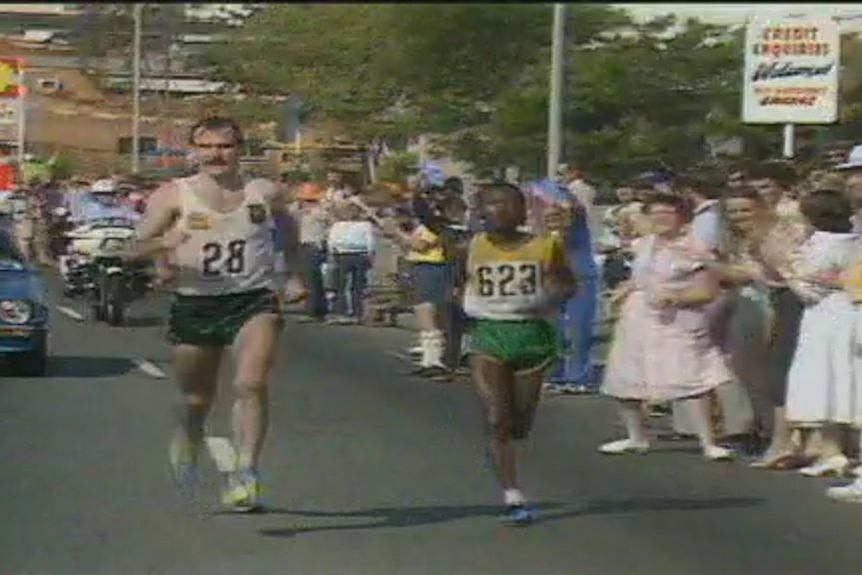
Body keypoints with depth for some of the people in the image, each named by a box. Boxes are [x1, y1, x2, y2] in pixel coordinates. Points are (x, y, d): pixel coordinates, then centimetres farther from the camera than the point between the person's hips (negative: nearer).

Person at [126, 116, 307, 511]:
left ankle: (245, 475, -22)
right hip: (194, 305, 1)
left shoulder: (265, 193, 2)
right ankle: (188, 438, 49)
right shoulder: (173, 195, -3)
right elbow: (135, 250, -9)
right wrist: (164, 242, -30)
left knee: (251, 385, -23)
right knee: (197, 399, 15)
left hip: (254, 301, 0)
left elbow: (289, 228, 24)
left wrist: (293, 276, 17)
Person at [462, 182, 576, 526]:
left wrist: (549, 298, -11)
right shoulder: (478, 246, 6)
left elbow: (568, 284, 9)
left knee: (520, 424, 8)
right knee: (496, 420, -10)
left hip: (531, 333, 0)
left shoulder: (544, 246, -1)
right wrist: (466, 302, 3)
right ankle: (513, 498, -6)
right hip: (488, 333, 1)